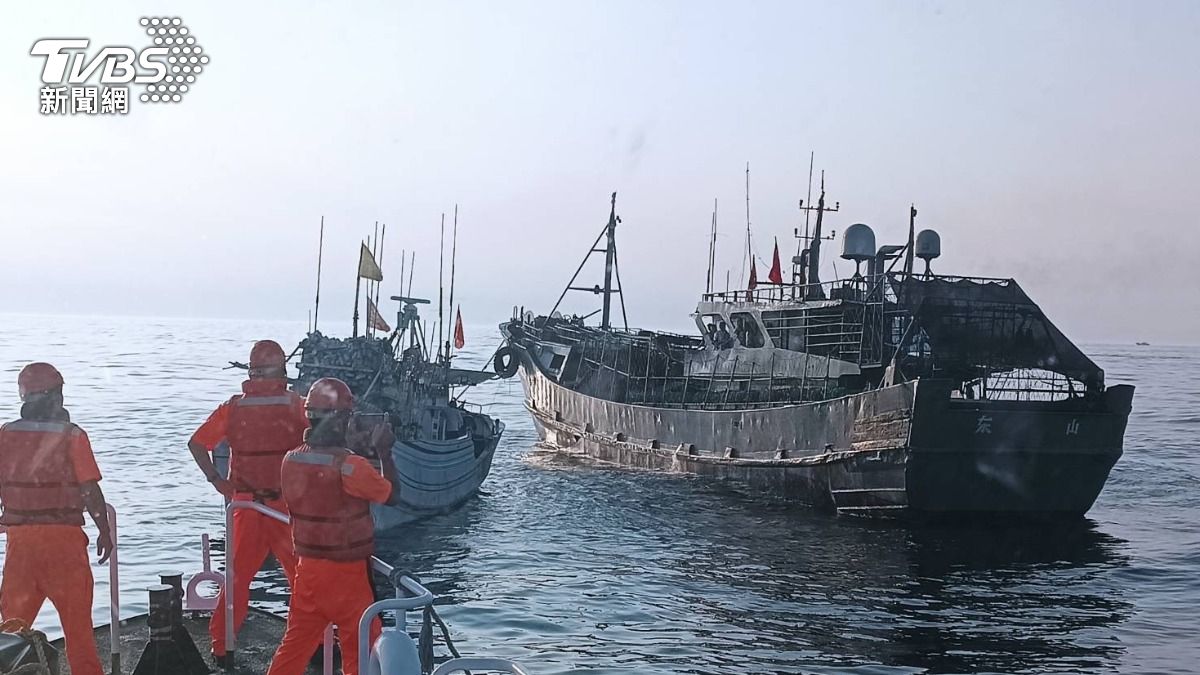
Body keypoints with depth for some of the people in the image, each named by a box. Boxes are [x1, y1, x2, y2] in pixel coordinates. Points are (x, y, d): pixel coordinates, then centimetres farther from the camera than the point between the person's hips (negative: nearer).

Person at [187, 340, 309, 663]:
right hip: (289, 503, -2)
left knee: (237, 575, 14)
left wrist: (216, 479, 3)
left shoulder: (234, 407, -1)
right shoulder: (296, 405, -7)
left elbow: (197, 443, -1)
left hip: (246, 503, 2)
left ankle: (221, 646, 17)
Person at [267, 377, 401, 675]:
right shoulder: (350, 466, -21)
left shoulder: (292, 460, -1)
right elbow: (390, 492, -9)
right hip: (347, 572, -6)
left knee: (296, 641, 17)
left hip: (308, 567, 6)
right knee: (362, 648, 8)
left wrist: (352, 448, 15)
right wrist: (384, 452, 0)